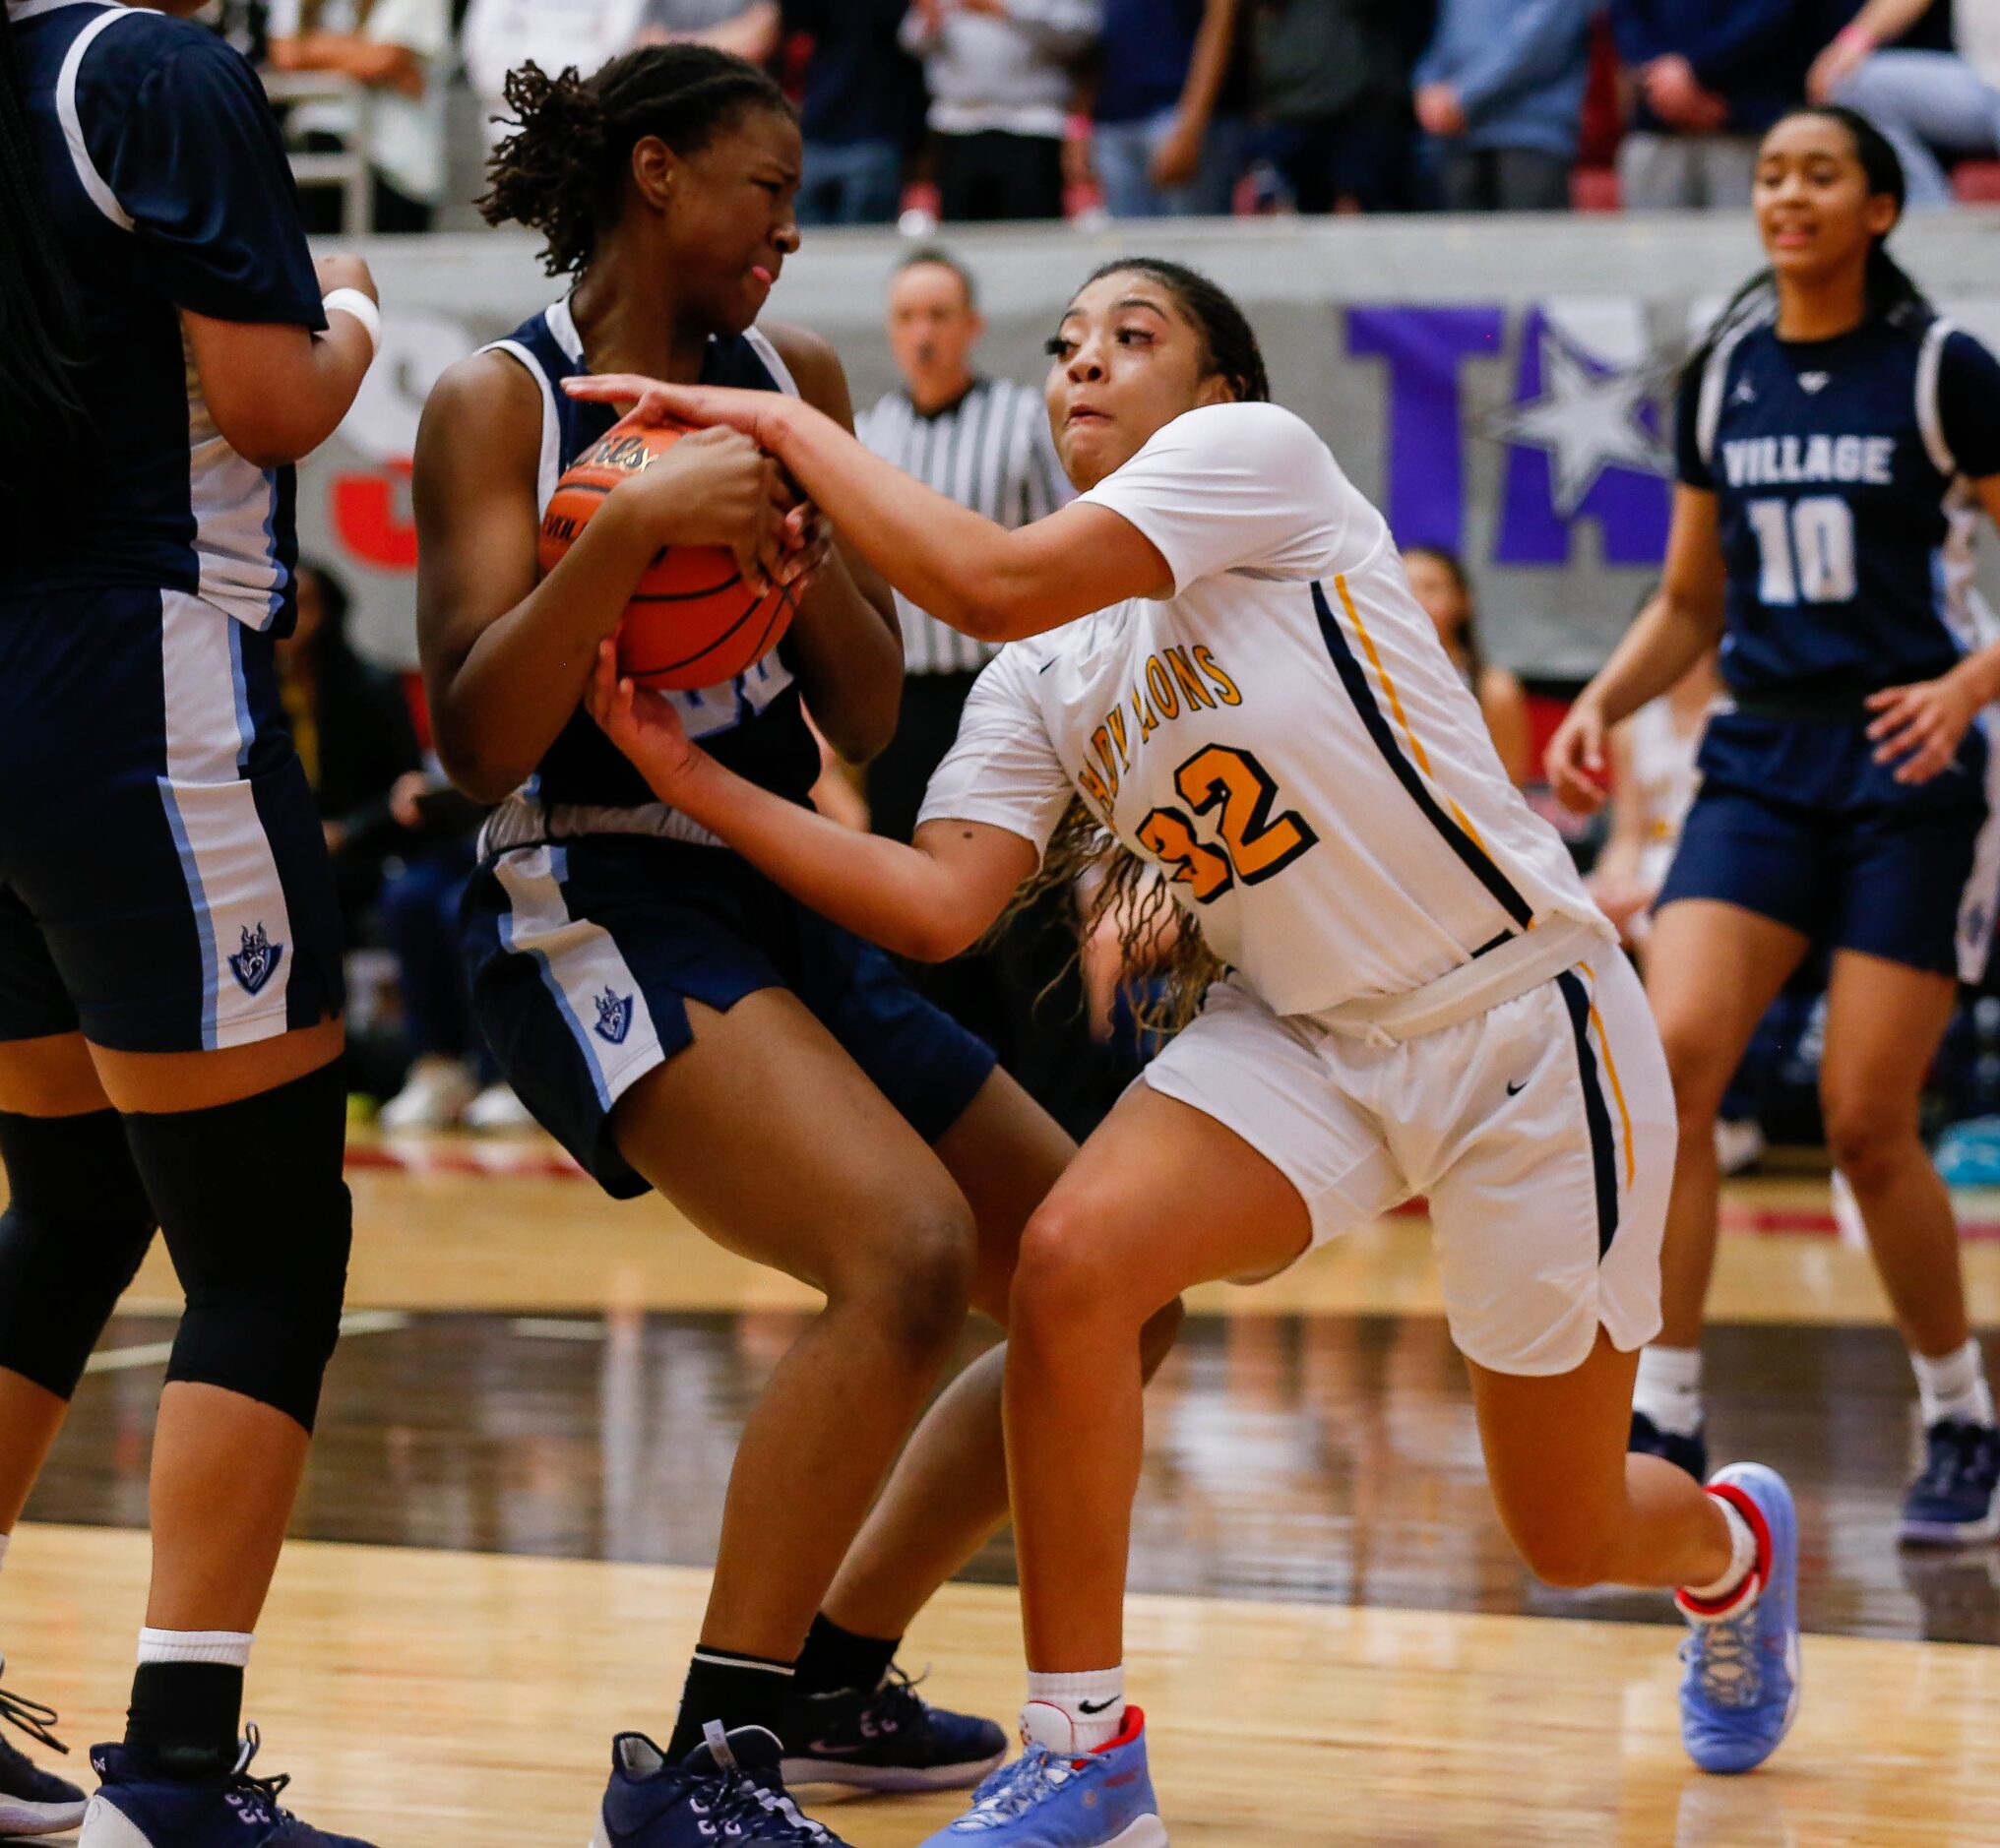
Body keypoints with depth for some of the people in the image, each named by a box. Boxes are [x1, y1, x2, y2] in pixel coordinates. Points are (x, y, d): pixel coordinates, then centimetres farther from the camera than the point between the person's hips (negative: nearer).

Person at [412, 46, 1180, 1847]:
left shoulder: (794, 383, 12)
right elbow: (481, 740, -16)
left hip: (789, 904, 8)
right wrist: (633, 522, -27)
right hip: (599, 906, -8)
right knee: (912, 1250, -30)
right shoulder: (502, 401, -6)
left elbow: (868, 721, 8)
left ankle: (833, 1682, 22)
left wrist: (801, 552, -11)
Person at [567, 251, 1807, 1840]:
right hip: (1303, 1033, 5)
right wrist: (698, 781, -16)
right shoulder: (1040, 683, 4)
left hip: (1526, 1022, -5)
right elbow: (935, 906, -9)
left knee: (1568, 1533, 7)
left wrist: (784, 422, -20)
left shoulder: (1255, 451, -14)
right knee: (1071, 1257, -24)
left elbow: (995, 581, -28)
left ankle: (1733, 1543, 46)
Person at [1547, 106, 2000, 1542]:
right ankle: (1664, 1423, -10)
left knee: (1868, 1124, -6)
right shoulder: (1721, 377, 8)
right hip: (1762, 760, 4)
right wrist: (1600, 706, 1)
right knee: (1669, 1059, -14)